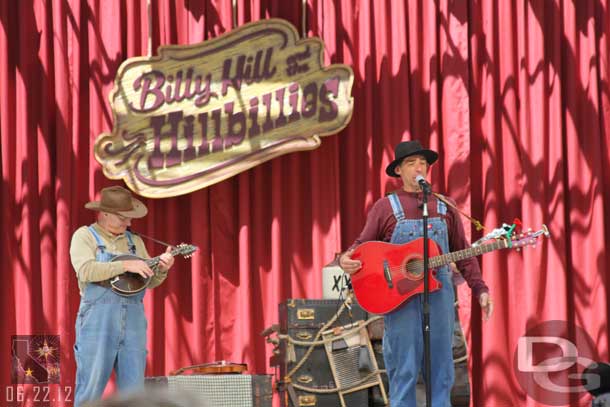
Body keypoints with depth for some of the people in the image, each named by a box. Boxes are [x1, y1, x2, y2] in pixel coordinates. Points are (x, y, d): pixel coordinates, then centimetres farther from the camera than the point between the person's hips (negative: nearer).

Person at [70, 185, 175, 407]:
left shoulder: (134, 241, 18)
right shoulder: (85, 236, 1)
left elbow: (149, 281, 15)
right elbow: (86, 270, -16)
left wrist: (162, 268, -7)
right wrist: (126, 265, -21)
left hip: (133, 319, 5)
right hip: (98, 319, -5)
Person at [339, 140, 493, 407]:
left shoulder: (444, 208, 14)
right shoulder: (385, 207, 5)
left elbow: (463, 253, 15)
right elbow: (363, 245, 3)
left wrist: (480, 289, 6)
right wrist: (346, 259, -19)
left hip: (439, 294, 3)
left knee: (440, 371, 3)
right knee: (404, 371, -4)